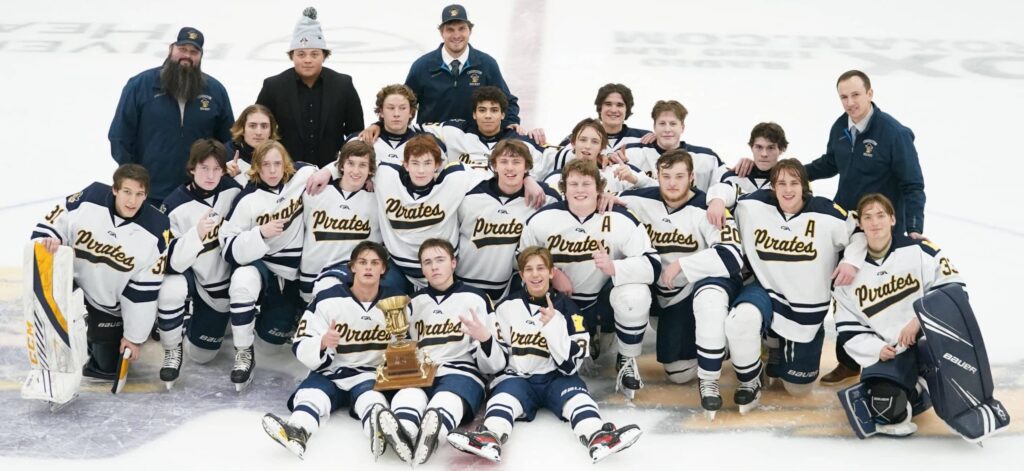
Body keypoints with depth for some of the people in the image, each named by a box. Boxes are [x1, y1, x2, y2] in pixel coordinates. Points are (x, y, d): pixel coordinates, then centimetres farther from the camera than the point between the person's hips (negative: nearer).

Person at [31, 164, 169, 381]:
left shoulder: (155, 229, -21)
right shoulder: (89, 199, -21)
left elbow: (145, 289, -15)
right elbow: (52, 224, -9)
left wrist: (134, 336, -11)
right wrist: (47, 242, -34)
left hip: (112, 306, -1)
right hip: (73, 279, 1)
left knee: (108, 367, -1)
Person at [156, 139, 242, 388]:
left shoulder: (234, 190, -14)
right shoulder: (175, 206, -22)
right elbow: (172, 261, -26)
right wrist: (197, 233, -39)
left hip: (223, 281, 2)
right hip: (188, 275, -2)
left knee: (200, 354, 6)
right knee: (171, 290, -39)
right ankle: (172, 351, -11)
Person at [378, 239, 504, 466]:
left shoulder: (475, 299, 10)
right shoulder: (415, 303, 22)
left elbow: (494, 364, 6)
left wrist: (485, 338, -16)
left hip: (462, 374, -3)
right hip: (420, 376, 3)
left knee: (447, 401, -40)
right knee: (408, 395, -36)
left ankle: (429, 438, -74)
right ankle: (405, 436, -70)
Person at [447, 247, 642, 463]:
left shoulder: (565, 307, 1)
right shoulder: (507, 307, 5)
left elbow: (572, 361, -8)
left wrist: (553, 326, -19)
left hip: (556, 378, 0)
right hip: (516, 378, 1)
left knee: (575, 394, -31)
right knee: (504, 395, -31)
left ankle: (598, 438, -61)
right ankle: (489, 439, -63)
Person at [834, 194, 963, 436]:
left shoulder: (918, 250, -2)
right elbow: (848, 327, 8)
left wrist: (920, 320, -17)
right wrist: (876, 349, -9)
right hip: (889, 352, 1)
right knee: (885, 407, -27)